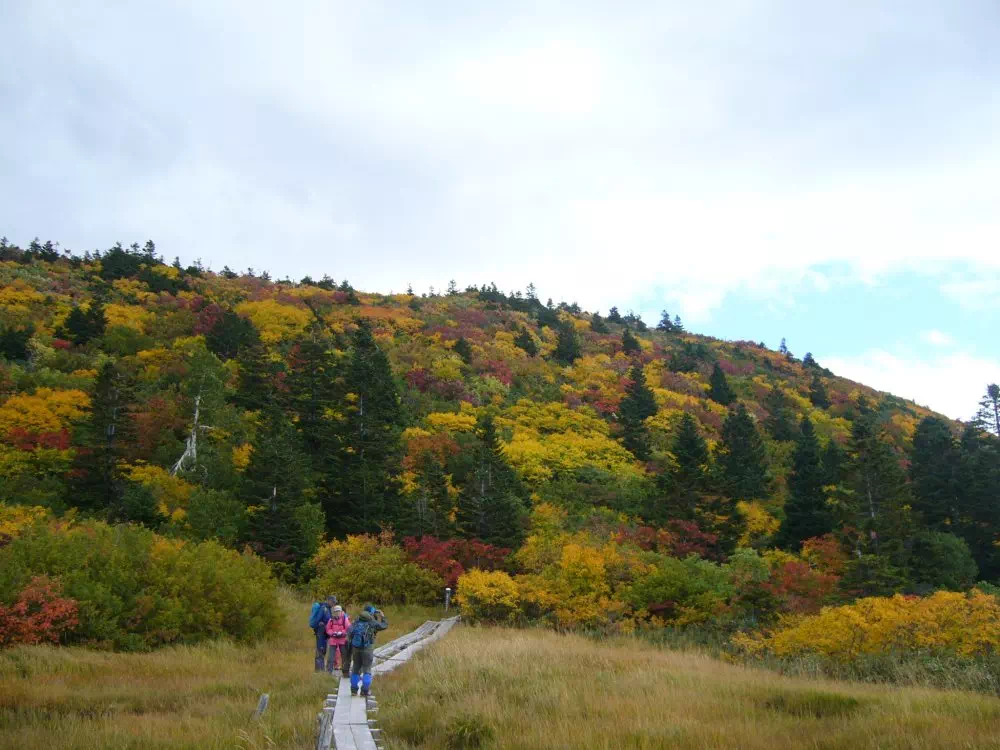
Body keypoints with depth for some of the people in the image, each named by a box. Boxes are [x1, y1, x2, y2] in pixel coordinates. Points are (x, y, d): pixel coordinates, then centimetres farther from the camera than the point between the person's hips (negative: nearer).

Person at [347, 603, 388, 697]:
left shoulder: (357, 621, 9)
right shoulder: (373, 622, -3)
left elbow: (350, 634, 13)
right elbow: (385, 625, 12)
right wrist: (382, 616, 26)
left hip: (355, 647, 4)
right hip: (367, 648, -4)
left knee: (356, 668, 14)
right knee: (367, 670, 4)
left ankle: (354, 689, 15)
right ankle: (365, 691, 2)